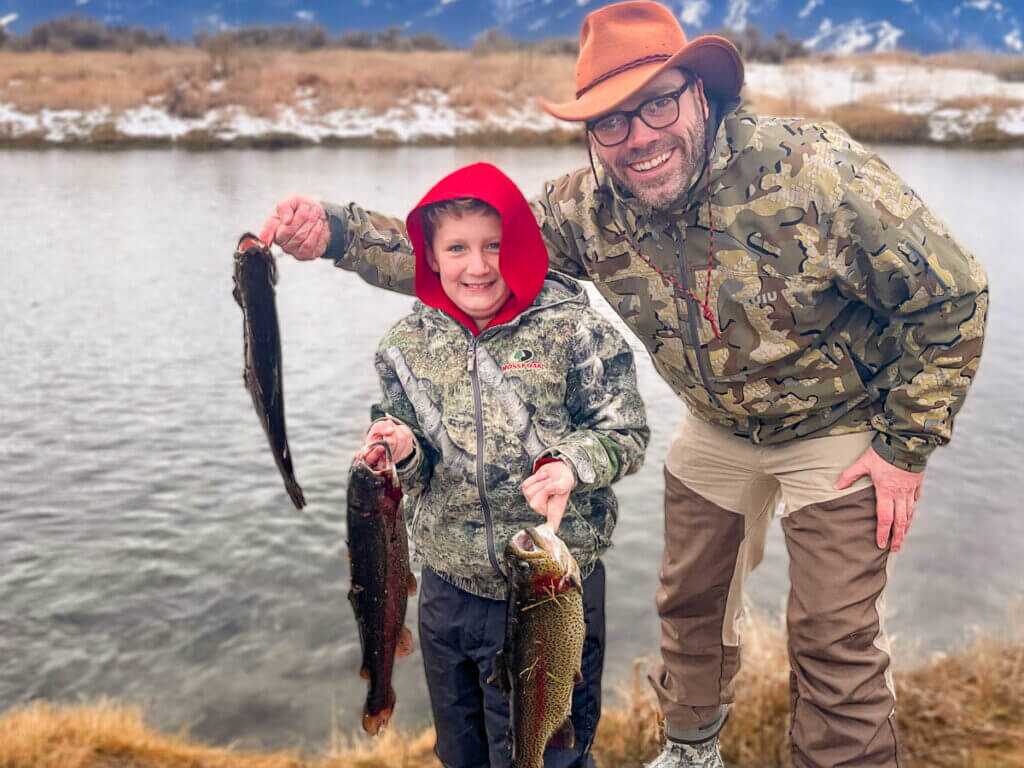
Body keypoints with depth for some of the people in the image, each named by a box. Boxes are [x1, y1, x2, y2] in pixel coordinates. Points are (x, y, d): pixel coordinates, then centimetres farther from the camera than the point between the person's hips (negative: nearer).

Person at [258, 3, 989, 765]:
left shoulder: (817, 172, -30)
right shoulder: (590, 208, -18)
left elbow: (952, 294, -20)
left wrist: (906, 444, -16)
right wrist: (337, 232, -27)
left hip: (840, 431, -4)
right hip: (717, 431, 5)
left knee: (835, 642, -2)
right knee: (691, 603, 18)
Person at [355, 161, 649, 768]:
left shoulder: (572, 330, -12)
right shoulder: (408, 345, 0)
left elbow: (627, 434, -6)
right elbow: (419, 475, 9)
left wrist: (574, 465, -25)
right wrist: (406, 452, -13)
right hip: (452, 587, 4)